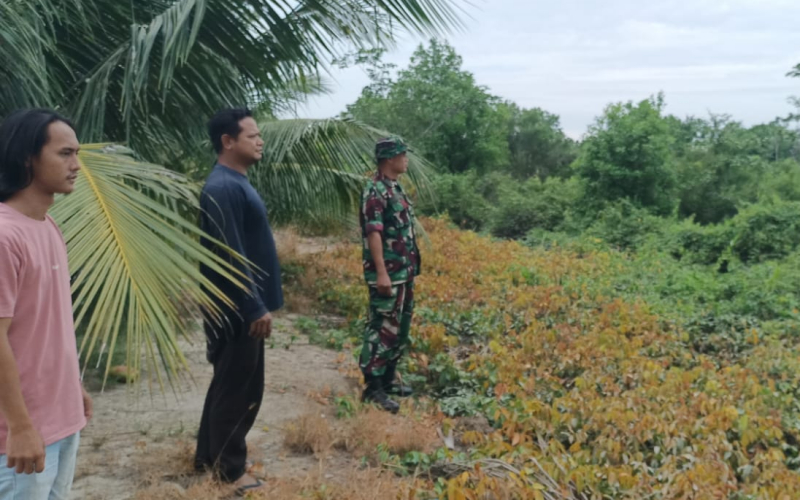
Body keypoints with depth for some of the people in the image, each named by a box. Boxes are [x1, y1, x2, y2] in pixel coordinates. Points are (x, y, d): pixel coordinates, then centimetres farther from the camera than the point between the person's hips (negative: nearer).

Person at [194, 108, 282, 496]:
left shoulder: (236, 183, 13)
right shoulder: (222, 188, -20)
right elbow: (231, 256, -24)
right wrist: (255, 309, -22)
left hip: (241, 306, 10)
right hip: (237, 309, -10)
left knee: (228, 384, 18)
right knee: (239, 390, 0)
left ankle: (208, 456, 30)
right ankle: (229, 471, 12)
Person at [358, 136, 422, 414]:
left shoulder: (395, 188, 14)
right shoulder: (375, 191, -16)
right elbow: (373, 233, -22)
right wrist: (381, 272, -26)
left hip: (404, 273, 10)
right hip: (387, 275, -10)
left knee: (399, 328, 15)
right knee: (381, 329, -6)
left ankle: (387, 380, 26)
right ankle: (373, 388, 1)